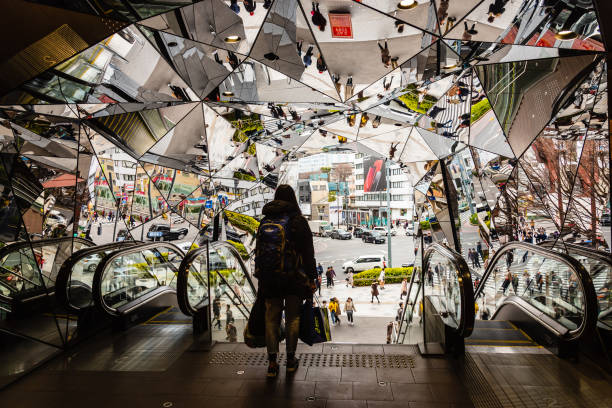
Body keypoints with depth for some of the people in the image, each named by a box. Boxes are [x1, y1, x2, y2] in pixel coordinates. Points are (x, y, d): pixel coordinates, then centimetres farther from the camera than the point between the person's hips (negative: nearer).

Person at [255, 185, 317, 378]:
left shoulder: (264, 221, 4)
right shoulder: (298, 220, -7)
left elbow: (258, 251, 8)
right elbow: (308, 252, -8)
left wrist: (261, 277, 16)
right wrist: (311, 278, -1)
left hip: (269, 279, 3)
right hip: (294, 279, -2)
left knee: (271, 318, 11)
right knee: (293, 318, 11)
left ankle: (272, 363, 14)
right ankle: (290, 360, 22)